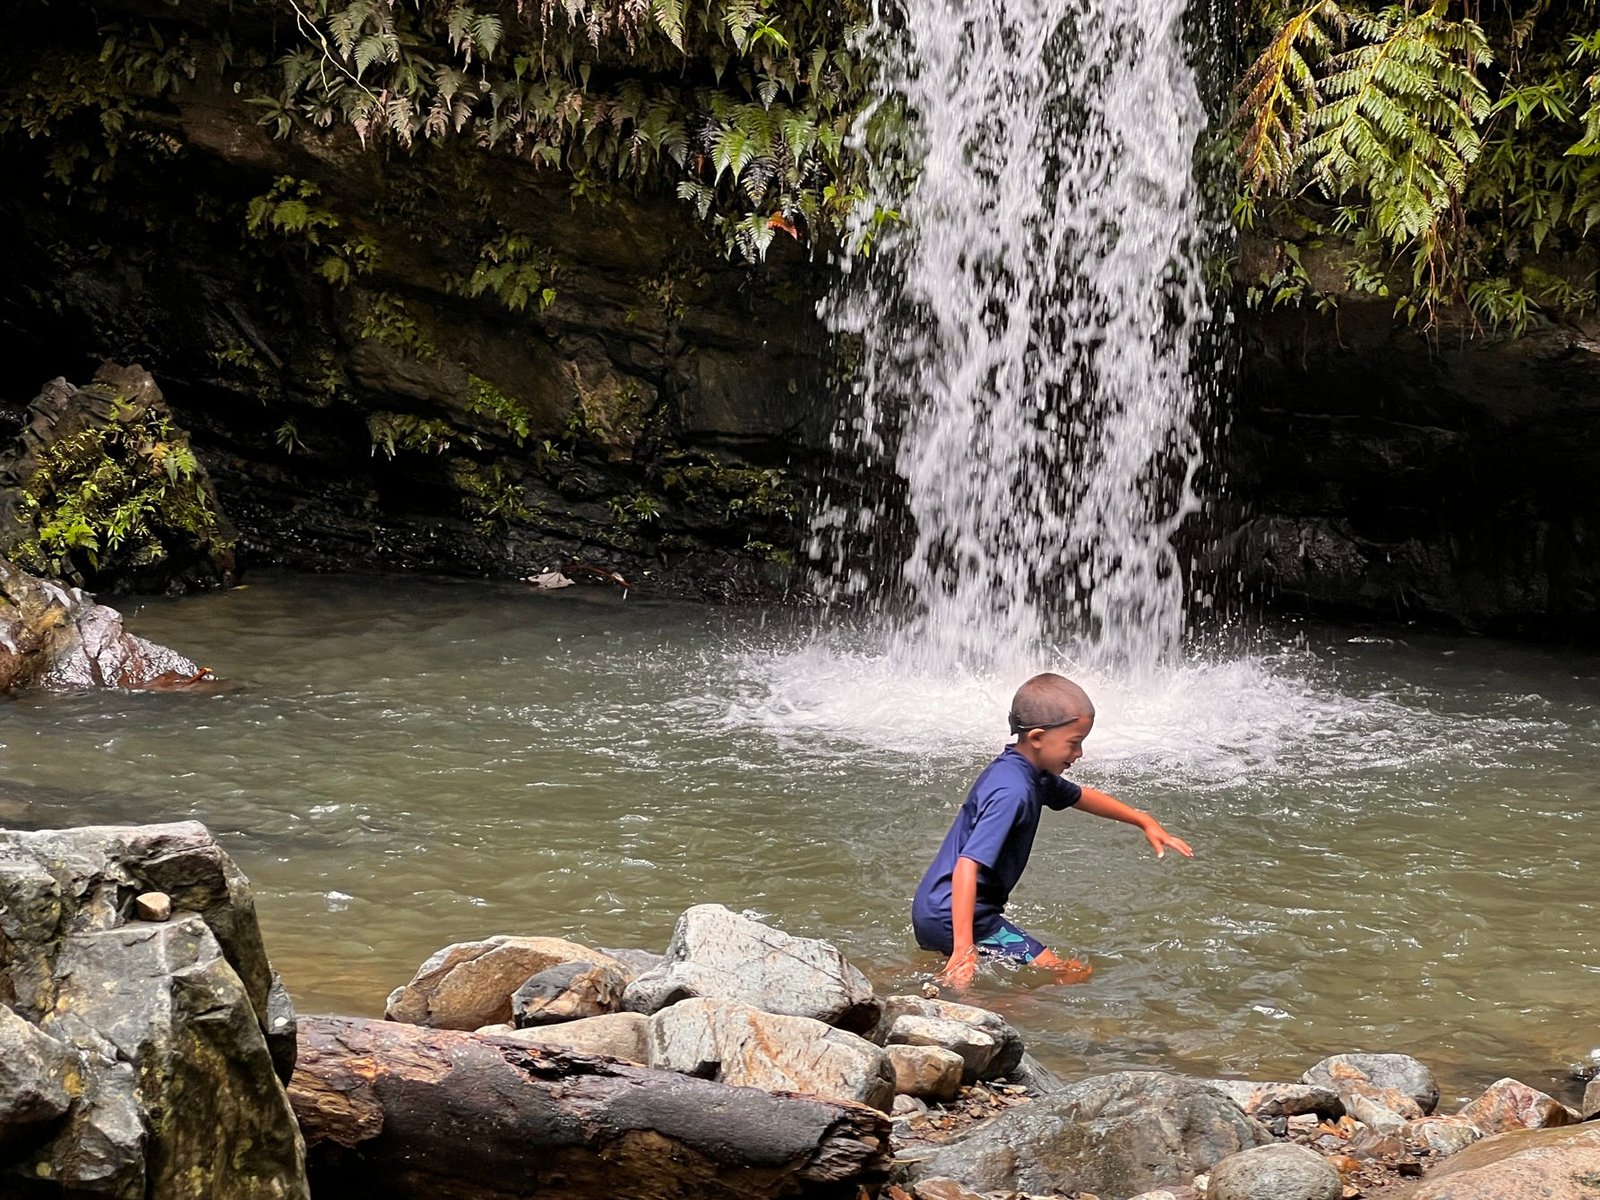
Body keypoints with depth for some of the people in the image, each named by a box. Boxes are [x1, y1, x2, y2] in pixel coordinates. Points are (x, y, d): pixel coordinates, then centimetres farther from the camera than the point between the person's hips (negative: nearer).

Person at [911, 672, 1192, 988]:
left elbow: (1079, 797, 27)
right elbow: (968, 865, -34)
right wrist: (963, 949, -41)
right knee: (1075, 976, -12)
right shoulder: (1011, 792, -26)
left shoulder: (1031, 775, 6)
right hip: (956, 916, -10)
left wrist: (1145, 822, 26)